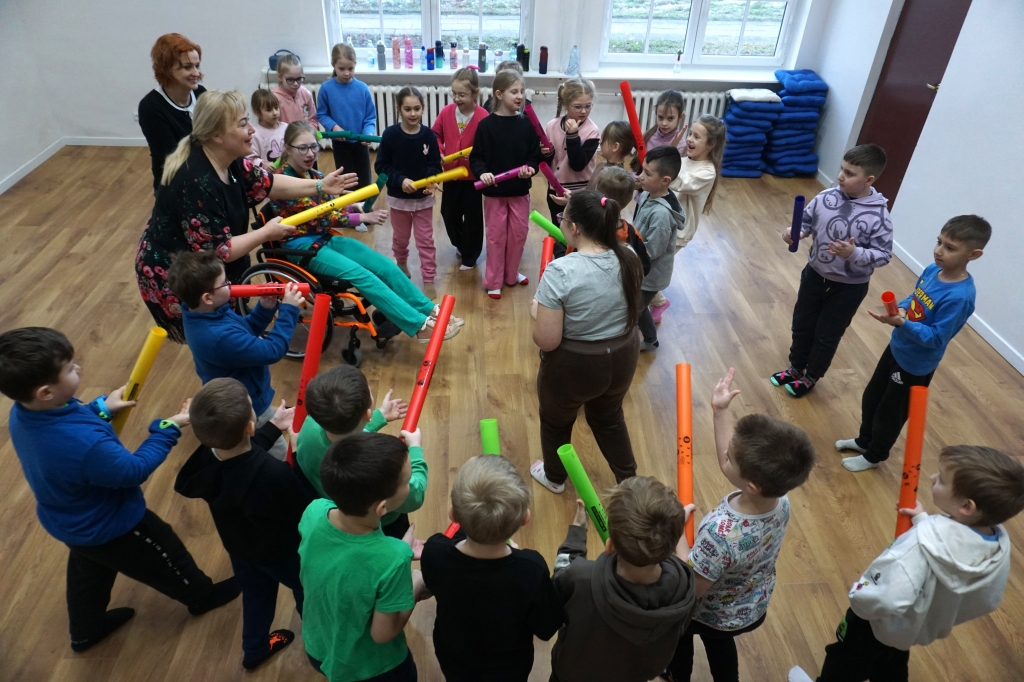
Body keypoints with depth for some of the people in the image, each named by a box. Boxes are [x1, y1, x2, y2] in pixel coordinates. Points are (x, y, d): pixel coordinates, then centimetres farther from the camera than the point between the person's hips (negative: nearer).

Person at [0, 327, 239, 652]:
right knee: (169, 560, 21)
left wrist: (101, 408, 0)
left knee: (88, 573, 35)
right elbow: (134, 470, -27)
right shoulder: (85, 444, -46)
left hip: (71, 522, 8)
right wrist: (169, 429, -19)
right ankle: (202, 595, 49)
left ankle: (85, 632, 61)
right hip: (109, 527, -7)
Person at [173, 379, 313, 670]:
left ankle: (254, 649, 58)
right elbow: (307, 509, -28)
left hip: (239, 547, 5)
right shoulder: (274, 474, -46)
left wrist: (273, 428, 2)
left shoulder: (205, 457, -26)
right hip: (282, 551, -5)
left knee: (255, 595, 32)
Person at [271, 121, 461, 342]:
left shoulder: (314, 175, 10)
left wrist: (358, 207, -14)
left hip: (325, 239, 8)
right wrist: (363, 218, -23)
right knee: (361, 275, -26)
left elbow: (331, 209, 8)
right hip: (301, 247, -8)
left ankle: (430, 311, -7)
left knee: (384, 265, -11)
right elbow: (320, 217, -21)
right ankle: (420, 325, -29)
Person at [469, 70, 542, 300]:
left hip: (520, 190, 3)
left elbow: (536, 155, 2)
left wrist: (530, 168, -19)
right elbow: (476, 157, -8)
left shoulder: (527, 125, -1)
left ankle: (511, 274, 32)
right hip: (494, 191, -3)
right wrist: (482, 172, -27)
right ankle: (493, 281, 20)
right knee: (496, 236, 7)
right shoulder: (486, 125, -9)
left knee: (518, 233, 12)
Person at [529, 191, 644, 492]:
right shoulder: (629, 259, -9)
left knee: (556, 421, 25)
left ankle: (554, 477, 51)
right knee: (609, 418, 32)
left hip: (573, 367, -5)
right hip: (622, 358, 5)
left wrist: (536, 312, -7)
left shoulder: (559, 272, -28)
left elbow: (546, 341, -25)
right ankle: (629, 479, 51)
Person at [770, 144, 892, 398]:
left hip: (849, 287, -4)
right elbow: (806, 221, 0)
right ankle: (796, 367, 44)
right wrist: (794, 232, -22)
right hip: (815, 274, 4)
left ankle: (811, 376, 37)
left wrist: (855, 254, -35)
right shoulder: (826, 197, -13)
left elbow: (884, 255, -18)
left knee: (827, 335, 13)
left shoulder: (879, 216, -23)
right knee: (802, 325, 20)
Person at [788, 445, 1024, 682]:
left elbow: (885, 600, -52)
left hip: (878, 624, -6)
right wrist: (924, 522, -1)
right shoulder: (1000, 544, -21)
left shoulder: (923, 542, -44)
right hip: (925, 629, 6)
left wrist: (857, 595, -26)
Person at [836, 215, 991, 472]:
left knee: (890, 412, 13)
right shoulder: (932, 270, -8)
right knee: (871, 397, 25)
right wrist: (901, 308, -12)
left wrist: (901, 323, -39)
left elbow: (935, 338, -28)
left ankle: (874, 456, 37)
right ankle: (864, 440, 49)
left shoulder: (959, 297, -31)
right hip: (896, 348, 8)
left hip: (916, 365, -8)